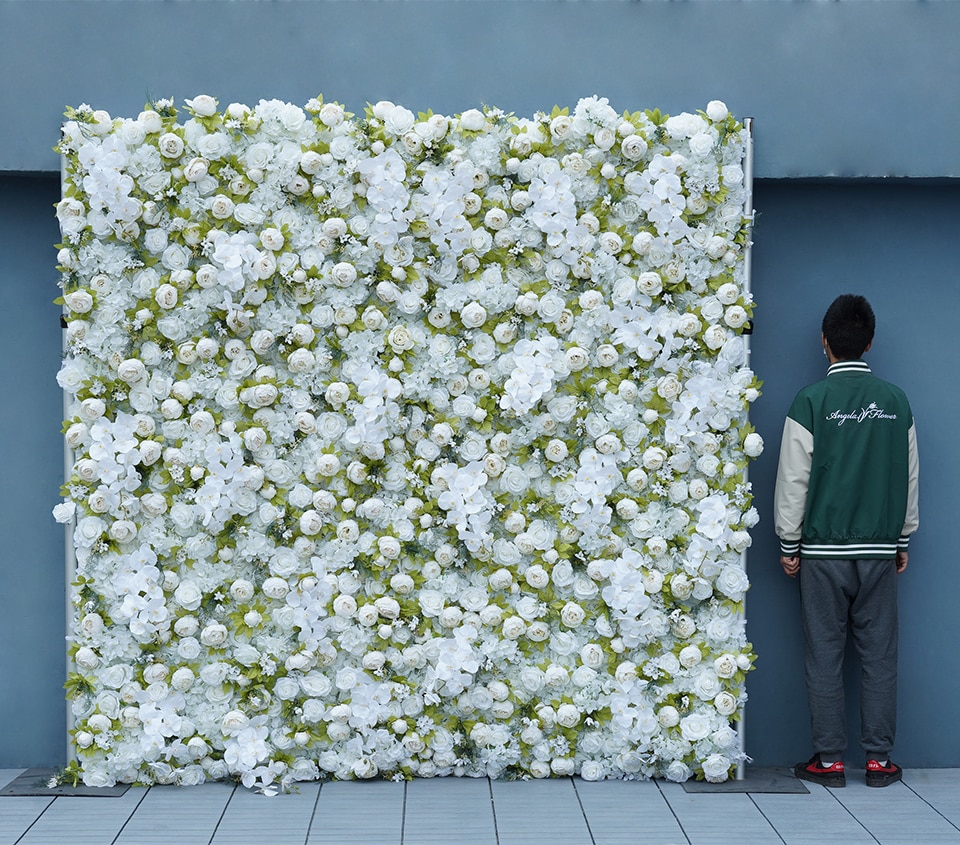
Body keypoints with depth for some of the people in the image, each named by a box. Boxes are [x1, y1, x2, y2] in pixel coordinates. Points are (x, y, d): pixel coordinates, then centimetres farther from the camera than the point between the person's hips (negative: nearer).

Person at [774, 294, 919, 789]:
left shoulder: (812, 401, -8)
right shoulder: (896, 402, 3)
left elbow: (793, 481, -7)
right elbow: (909, 478, 9)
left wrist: (789, 545, 2)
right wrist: (902, 540, 19)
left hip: (824, 549, -3)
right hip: (880, 550, 3)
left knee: (824, 656, 3)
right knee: (879, 655, 7)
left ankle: (829, 759, 7)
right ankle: (879, 760, 10)